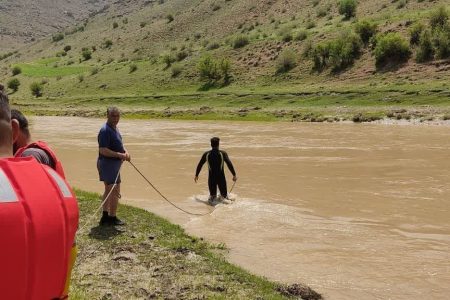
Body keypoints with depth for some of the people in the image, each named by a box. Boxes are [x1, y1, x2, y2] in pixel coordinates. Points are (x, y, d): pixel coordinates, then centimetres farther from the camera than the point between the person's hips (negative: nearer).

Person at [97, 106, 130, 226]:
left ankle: (105, 216, 26)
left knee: (109, 190, 17)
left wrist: (125, 152, 1)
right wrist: (120, 155, -24)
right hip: (109, 163, -11)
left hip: (112, 163, 11)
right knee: (115, 191, -4)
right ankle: (112, 218, 5)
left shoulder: (114, 128, 11)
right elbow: (103, 150, -26)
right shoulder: (105, 130, -20)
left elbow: (119, 144, 21)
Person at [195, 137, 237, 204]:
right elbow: (229, 164, -12)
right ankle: (224, 197, -18)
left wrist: (196, 175, 19)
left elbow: (199, 165, 7)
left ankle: (212, 197, -12)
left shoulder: (206, 154, 0)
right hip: (221, 177, -2)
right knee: (224, 194, 13)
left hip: (211, 178, 2)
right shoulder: (223, 153, -6)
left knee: (212, 194, 19)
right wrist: (234, 175, -7)